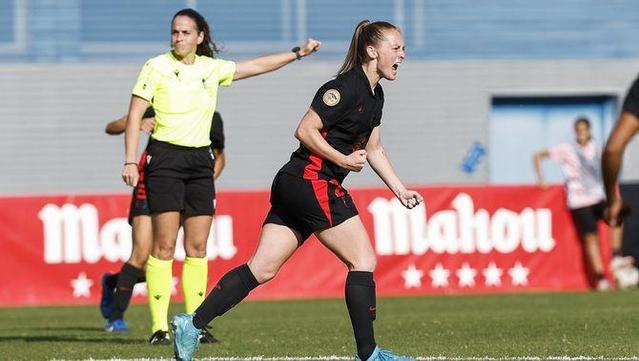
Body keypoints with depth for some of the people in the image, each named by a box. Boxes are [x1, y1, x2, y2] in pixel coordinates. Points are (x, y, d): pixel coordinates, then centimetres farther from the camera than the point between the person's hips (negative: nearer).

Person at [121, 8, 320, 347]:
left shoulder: (212, 68, 10)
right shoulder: (156, 67, -3)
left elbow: (257, 65, 22)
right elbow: (134, 115, -4)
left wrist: (298, 52, 22)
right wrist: (130, 161, -11)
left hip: (200, 161, 5)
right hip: (164, 157, -5)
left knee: (197, 246, 2)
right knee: (164, 245, -10)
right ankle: (159, 326, -9)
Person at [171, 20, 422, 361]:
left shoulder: (374, 95, 16)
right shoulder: (346, 87, -14)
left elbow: (373, 149, 27)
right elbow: (305, 130, -17)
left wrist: (400, 190, 23)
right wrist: (343, 159, -16)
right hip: (312, 182, -9)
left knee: (261, 269, 4)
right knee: (363, 260, -4)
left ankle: (193, 323, 1)